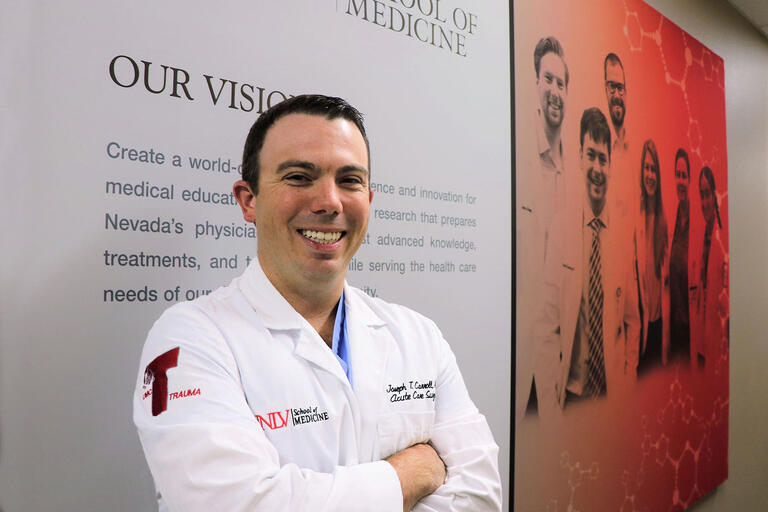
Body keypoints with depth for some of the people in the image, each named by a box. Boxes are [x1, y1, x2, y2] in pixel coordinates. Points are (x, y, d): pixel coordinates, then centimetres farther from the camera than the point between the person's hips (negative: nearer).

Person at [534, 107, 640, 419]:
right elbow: (545, 325, -10)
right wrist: (550, 409, -13)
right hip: (569, 396, -2)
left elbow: (631, 322, 10)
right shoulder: (561, 226, -11)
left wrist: (627, 389, 2)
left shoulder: (625, 237, -1)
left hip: (613, 395, 3)